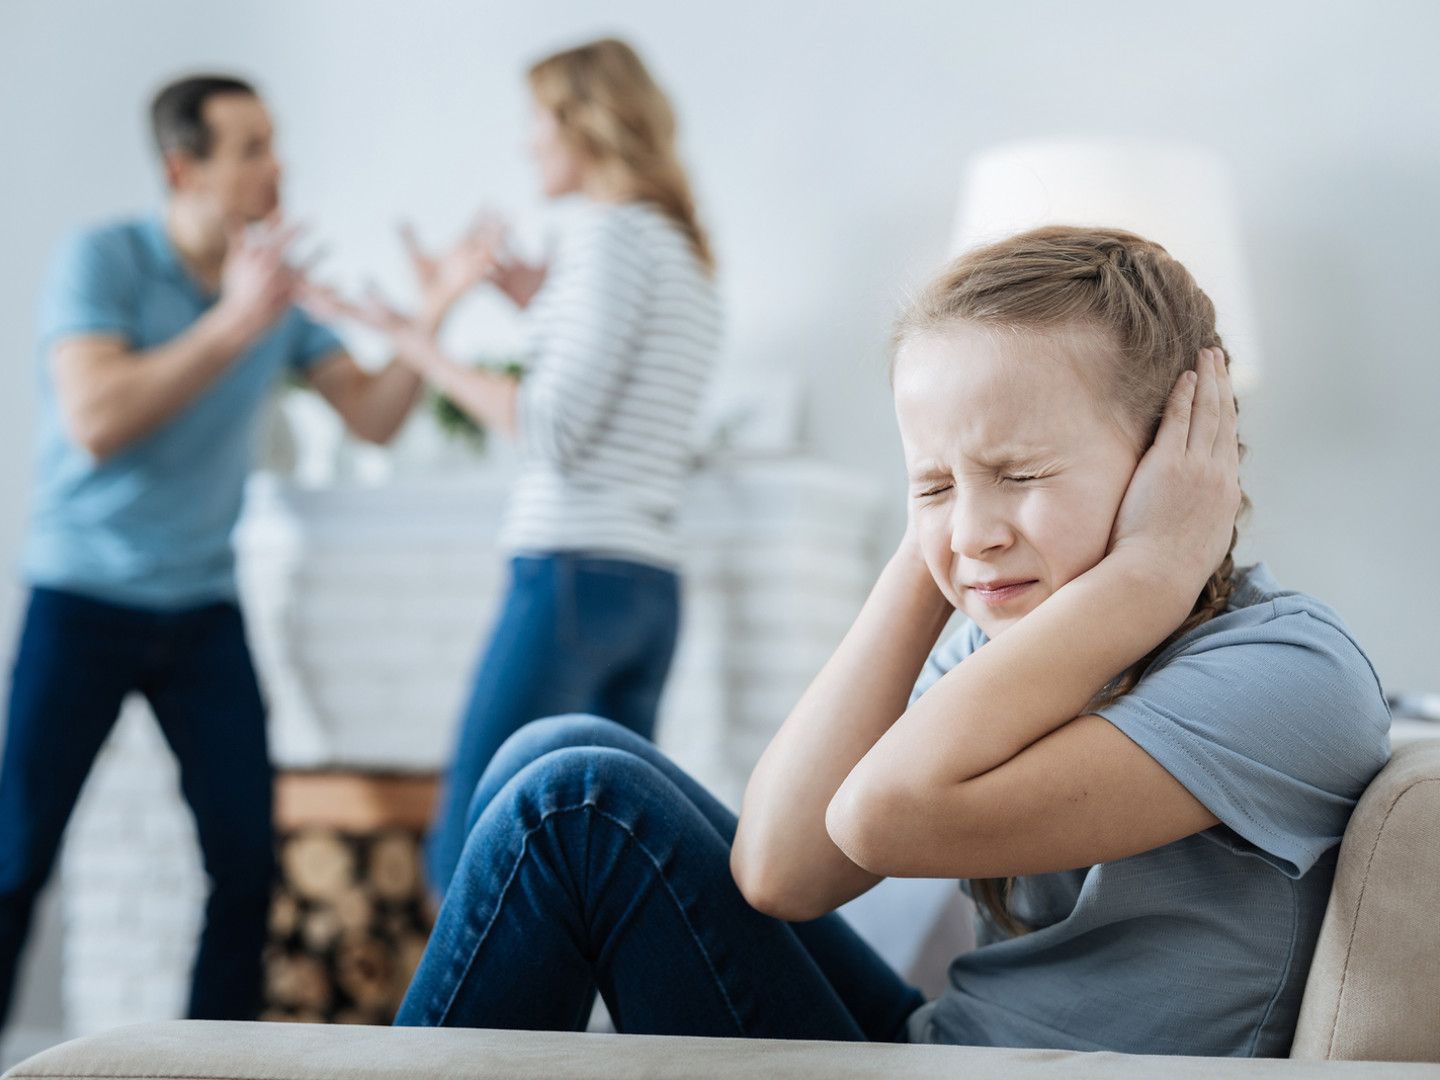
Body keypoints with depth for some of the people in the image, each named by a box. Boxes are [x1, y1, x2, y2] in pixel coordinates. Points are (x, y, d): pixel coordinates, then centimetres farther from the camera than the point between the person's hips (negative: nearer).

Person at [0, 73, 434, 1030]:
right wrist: (236, 323, -26)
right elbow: (95, 424, -24)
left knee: (248, 865, 1)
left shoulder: (279, 284, 4)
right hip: (84, 599, -4)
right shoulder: (102, 260, -11)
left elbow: (374, 418, 1)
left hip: (206, 612, 4)